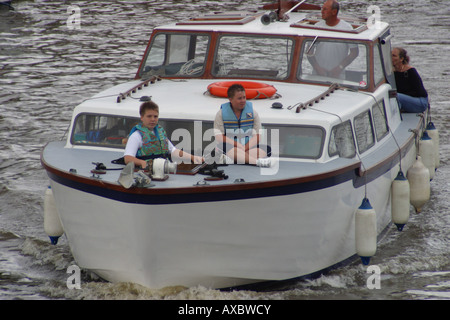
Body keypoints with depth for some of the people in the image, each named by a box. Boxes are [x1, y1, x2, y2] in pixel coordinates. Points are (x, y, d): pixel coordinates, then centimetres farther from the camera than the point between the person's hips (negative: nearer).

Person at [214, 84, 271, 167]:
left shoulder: (252, 112, 8)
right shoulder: (221, 113, 3)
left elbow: (257, 136, 2)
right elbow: (219, 137, -7)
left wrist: (245, 148, -18)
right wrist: (239, 145, -20)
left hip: (249, 147, 2)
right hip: (231, 147, -2)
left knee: (266, 148, -25)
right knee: (223, 146, -36)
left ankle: (233, 159, -46)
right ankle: (257, 161, -53)